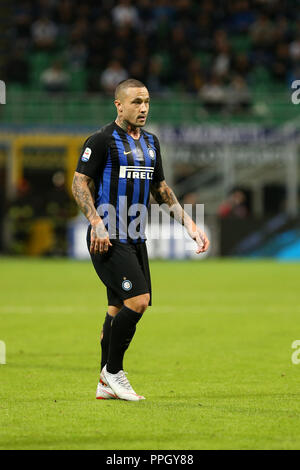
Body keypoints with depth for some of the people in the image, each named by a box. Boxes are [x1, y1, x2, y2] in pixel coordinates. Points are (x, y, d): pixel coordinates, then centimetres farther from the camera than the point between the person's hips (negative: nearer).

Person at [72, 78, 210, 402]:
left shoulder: (150, 142, 16)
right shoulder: (102, 140, -8)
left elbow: (160, 188, 23)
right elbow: (79, 183, -10)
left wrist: (189, 224, 16)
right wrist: (97, 223, -22)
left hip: (135, 238, 8)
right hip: (108, 238, -8)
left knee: (119, 308, 8)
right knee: (138, 300, -18)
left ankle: (105, 384, 14)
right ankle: (112, 370, -4)